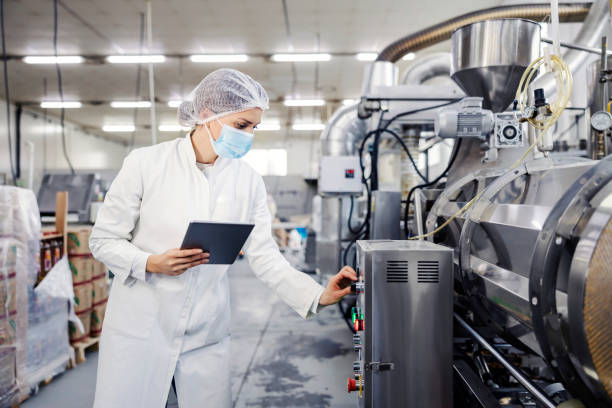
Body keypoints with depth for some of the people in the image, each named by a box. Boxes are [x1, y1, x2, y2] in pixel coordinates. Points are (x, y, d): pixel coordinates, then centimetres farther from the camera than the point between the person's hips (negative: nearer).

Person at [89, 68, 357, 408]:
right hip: (139, 329, -2)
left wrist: (319, 296, -13)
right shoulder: (145, 163, -9)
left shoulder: (248, 182, -1)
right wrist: (151, 263, -20)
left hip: (206, 337, 2)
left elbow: (265, 258, -1)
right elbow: (103, 240, -3)